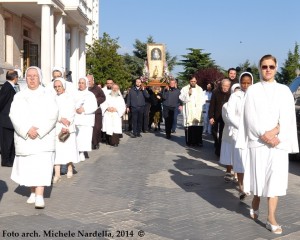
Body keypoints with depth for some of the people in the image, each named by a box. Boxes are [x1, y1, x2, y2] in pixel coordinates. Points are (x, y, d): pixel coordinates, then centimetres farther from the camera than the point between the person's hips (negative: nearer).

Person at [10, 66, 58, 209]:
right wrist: (27, 130, -16)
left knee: (42, 166, -12)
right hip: (24, 137, 3)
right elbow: (15, 115, -2)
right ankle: (33, 192, 21)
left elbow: (52, 116, -6)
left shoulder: (47, 96, 5)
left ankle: (40, 197, -18)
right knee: (27, 166, 6)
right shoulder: (19, 96, 10)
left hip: (43, 137, -3)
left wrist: (39, 131, -17)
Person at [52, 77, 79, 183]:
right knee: (56, 150, -8)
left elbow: (71, 114, -1)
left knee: (69, 149, 2)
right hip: (56, 128, 0)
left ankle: (69, 169, 22)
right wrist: (61, 119, -15)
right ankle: (57, 174, -11)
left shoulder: (69, 98, 5)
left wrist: (66, 127, -12)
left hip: (68, 128, 0)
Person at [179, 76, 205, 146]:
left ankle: (198, 141, 2)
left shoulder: (200, 89, 16)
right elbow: (182, 98, -4)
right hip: (188, 111, -3)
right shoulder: (185, 89, 5)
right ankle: (190, 141, -4)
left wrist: (200, 105, 8)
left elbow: (202, 99, 22)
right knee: (189, 127, -10)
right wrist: (188, 94, -15)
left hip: (198, 111, 3)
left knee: (199, 127, -4)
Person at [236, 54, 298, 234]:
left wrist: (275, 131, -16)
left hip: (279, 140, 1)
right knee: (258, 174, 7)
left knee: (275, 177, -5)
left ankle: (272, 218, -4)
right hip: (257, 140, 0)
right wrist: (263, 135, -14)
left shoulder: (284, 90, 8)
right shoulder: (253, 90, 4)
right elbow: (250, 116, -3)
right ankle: (255, 203, 35)